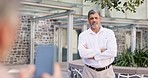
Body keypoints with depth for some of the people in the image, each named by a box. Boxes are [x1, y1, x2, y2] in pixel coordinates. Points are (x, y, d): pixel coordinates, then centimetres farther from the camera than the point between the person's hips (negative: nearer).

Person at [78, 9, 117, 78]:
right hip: (89, 71, 0)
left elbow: (113, 52, -11)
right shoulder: (83, 35, 1)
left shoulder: (109, 33, 1)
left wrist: (93, 56, -12)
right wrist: (100, 50, -14)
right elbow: (82, 53, -15)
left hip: (107, 71, 0)